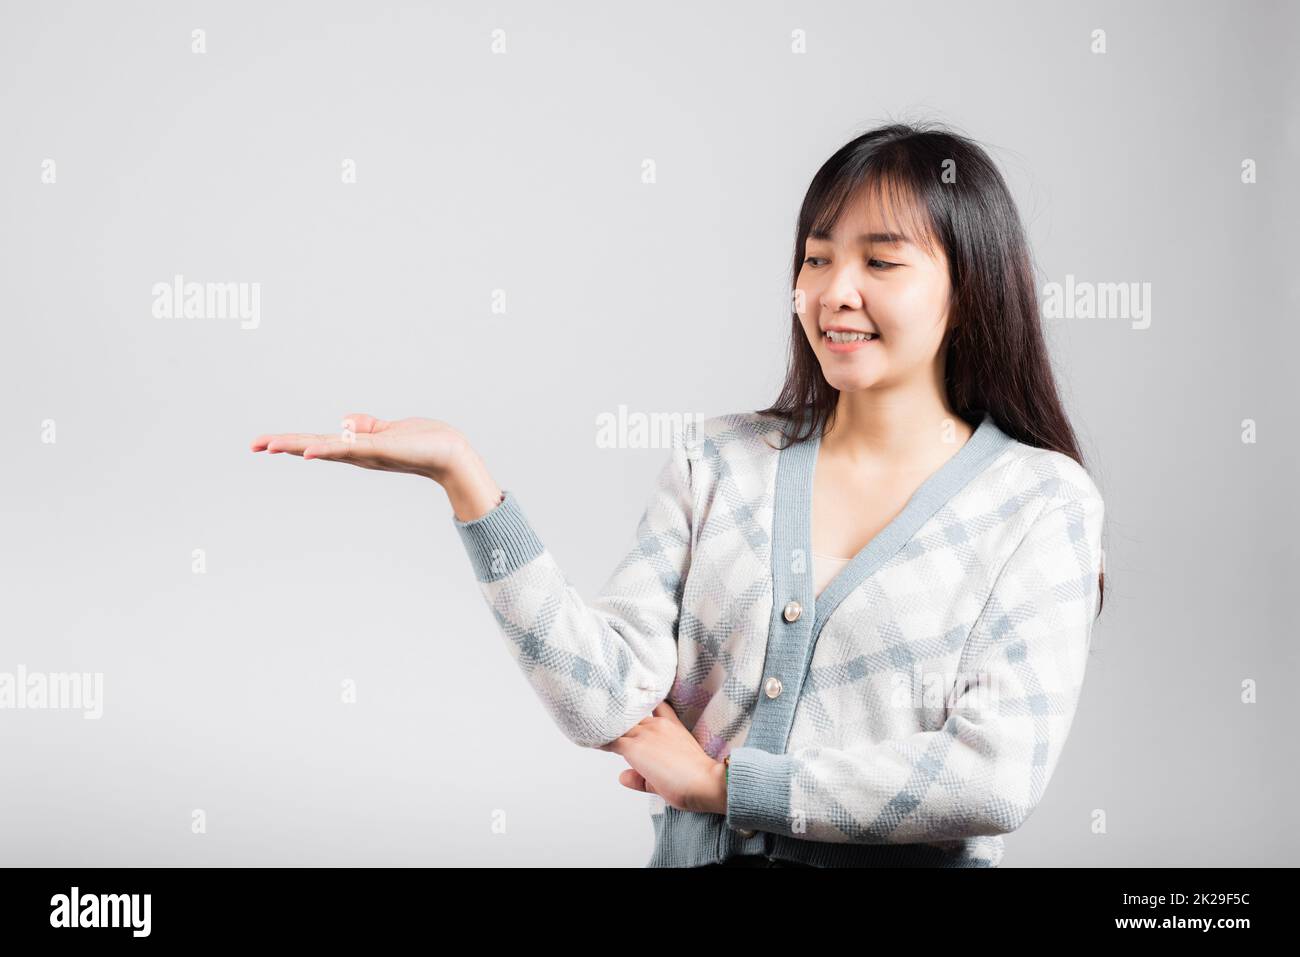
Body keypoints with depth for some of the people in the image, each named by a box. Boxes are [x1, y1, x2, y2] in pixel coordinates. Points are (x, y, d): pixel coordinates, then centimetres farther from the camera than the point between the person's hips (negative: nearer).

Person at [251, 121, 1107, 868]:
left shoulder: (1043, 499, -1)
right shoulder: (718, 461, 7)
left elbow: (998, 779, -10)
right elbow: (604, 702, -3)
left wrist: (719, 779, -5)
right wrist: (465, 475, -10)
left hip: (905, 864, -2)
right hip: (694, 858, 2)